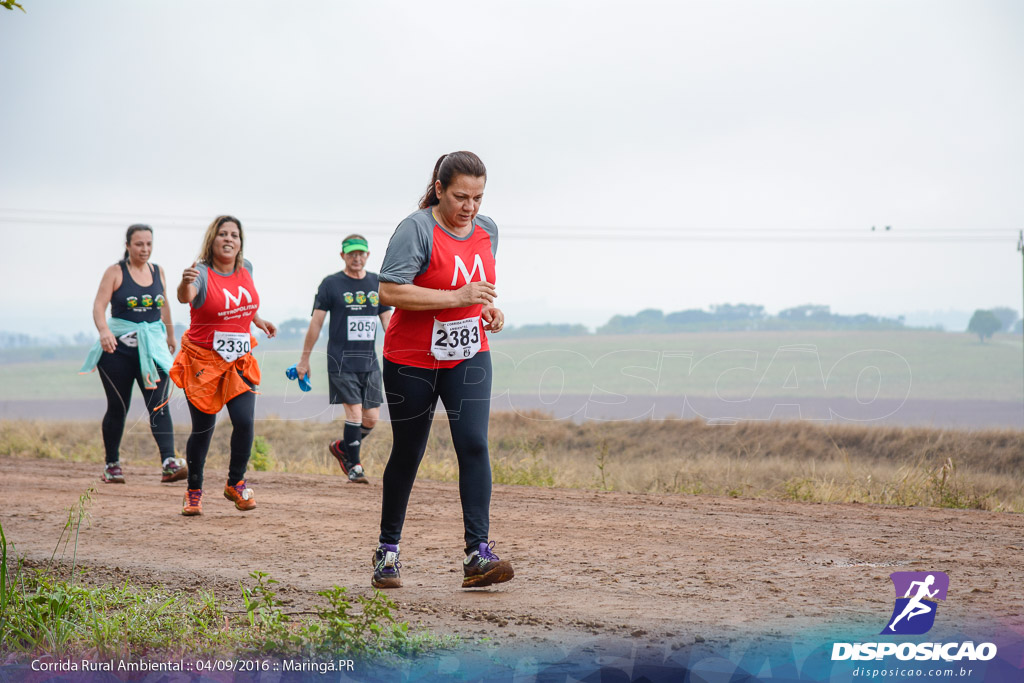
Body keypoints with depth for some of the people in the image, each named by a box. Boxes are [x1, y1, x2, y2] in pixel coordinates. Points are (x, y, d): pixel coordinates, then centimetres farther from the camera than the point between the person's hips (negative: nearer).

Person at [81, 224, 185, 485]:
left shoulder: (158, 272, 10)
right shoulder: (115, 272, -3)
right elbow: (99, 305, -12)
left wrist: (170, 335, 35)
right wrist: (104, 331, -30)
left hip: (152, 346, 3)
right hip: (118, 346, -3)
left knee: (159, 403, -11)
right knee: (118, 407, 3)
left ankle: (169, 463, -21)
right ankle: (111, 464, 18)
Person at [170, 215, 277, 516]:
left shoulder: (246, 269, 2)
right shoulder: (202, 273, -17)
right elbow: (185, 297, -41)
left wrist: (258, 319, 24)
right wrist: (185, 283, -61)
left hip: (239, 360, 4)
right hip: (202, 361, -4)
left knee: (245, 421, -9)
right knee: (202, 429, 1)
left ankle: (236, 483, 13)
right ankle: (194, 491, 21)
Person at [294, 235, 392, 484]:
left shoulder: (377, 283, 11)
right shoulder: (331, 284, -1)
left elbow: (388, 322, 14)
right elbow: (316, 323, 1)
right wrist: (305, 359, 2)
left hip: (369, 361, 4)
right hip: (341, 361, -4)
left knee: (372, 417, 3)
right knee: (354, 412, -12)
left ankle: (342, 447, 28)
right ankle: (354, 465, 1)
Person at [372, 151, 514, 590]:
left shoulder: (487, 230, 6)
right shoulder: (416, 229, -15)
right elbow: (389, 291, -24)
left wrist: (489, 310, 1)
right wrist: (456, 297, -27)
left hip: (468, 358, 4)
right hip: (412, 360, -4)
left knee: (474, 444, -13)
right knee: (407, 454, 6)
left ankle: (477, 555, -18)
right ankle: (388, 551, 24)